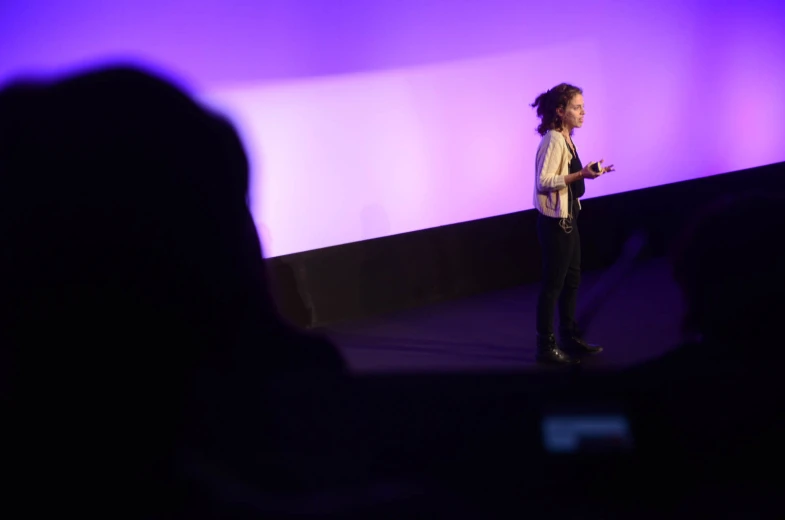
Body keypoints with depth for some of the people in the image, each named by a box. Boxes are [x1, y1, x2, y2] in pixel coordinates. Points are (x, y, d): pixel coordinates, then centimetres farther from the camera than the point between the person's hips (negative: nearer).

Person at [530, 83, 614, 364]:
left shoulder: (565, 139, 9)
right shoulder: (553, 141, -19)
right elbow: (543, 182, -25)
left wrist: (586, 172, 9)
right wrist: (580, 175, -28)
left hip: (568, 219, 10)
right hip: (555, 222, -10)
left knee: (572, 280, 18)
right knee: (553, 283, 0)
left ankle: (570, 336, 31)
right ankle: (545, 346, 10)